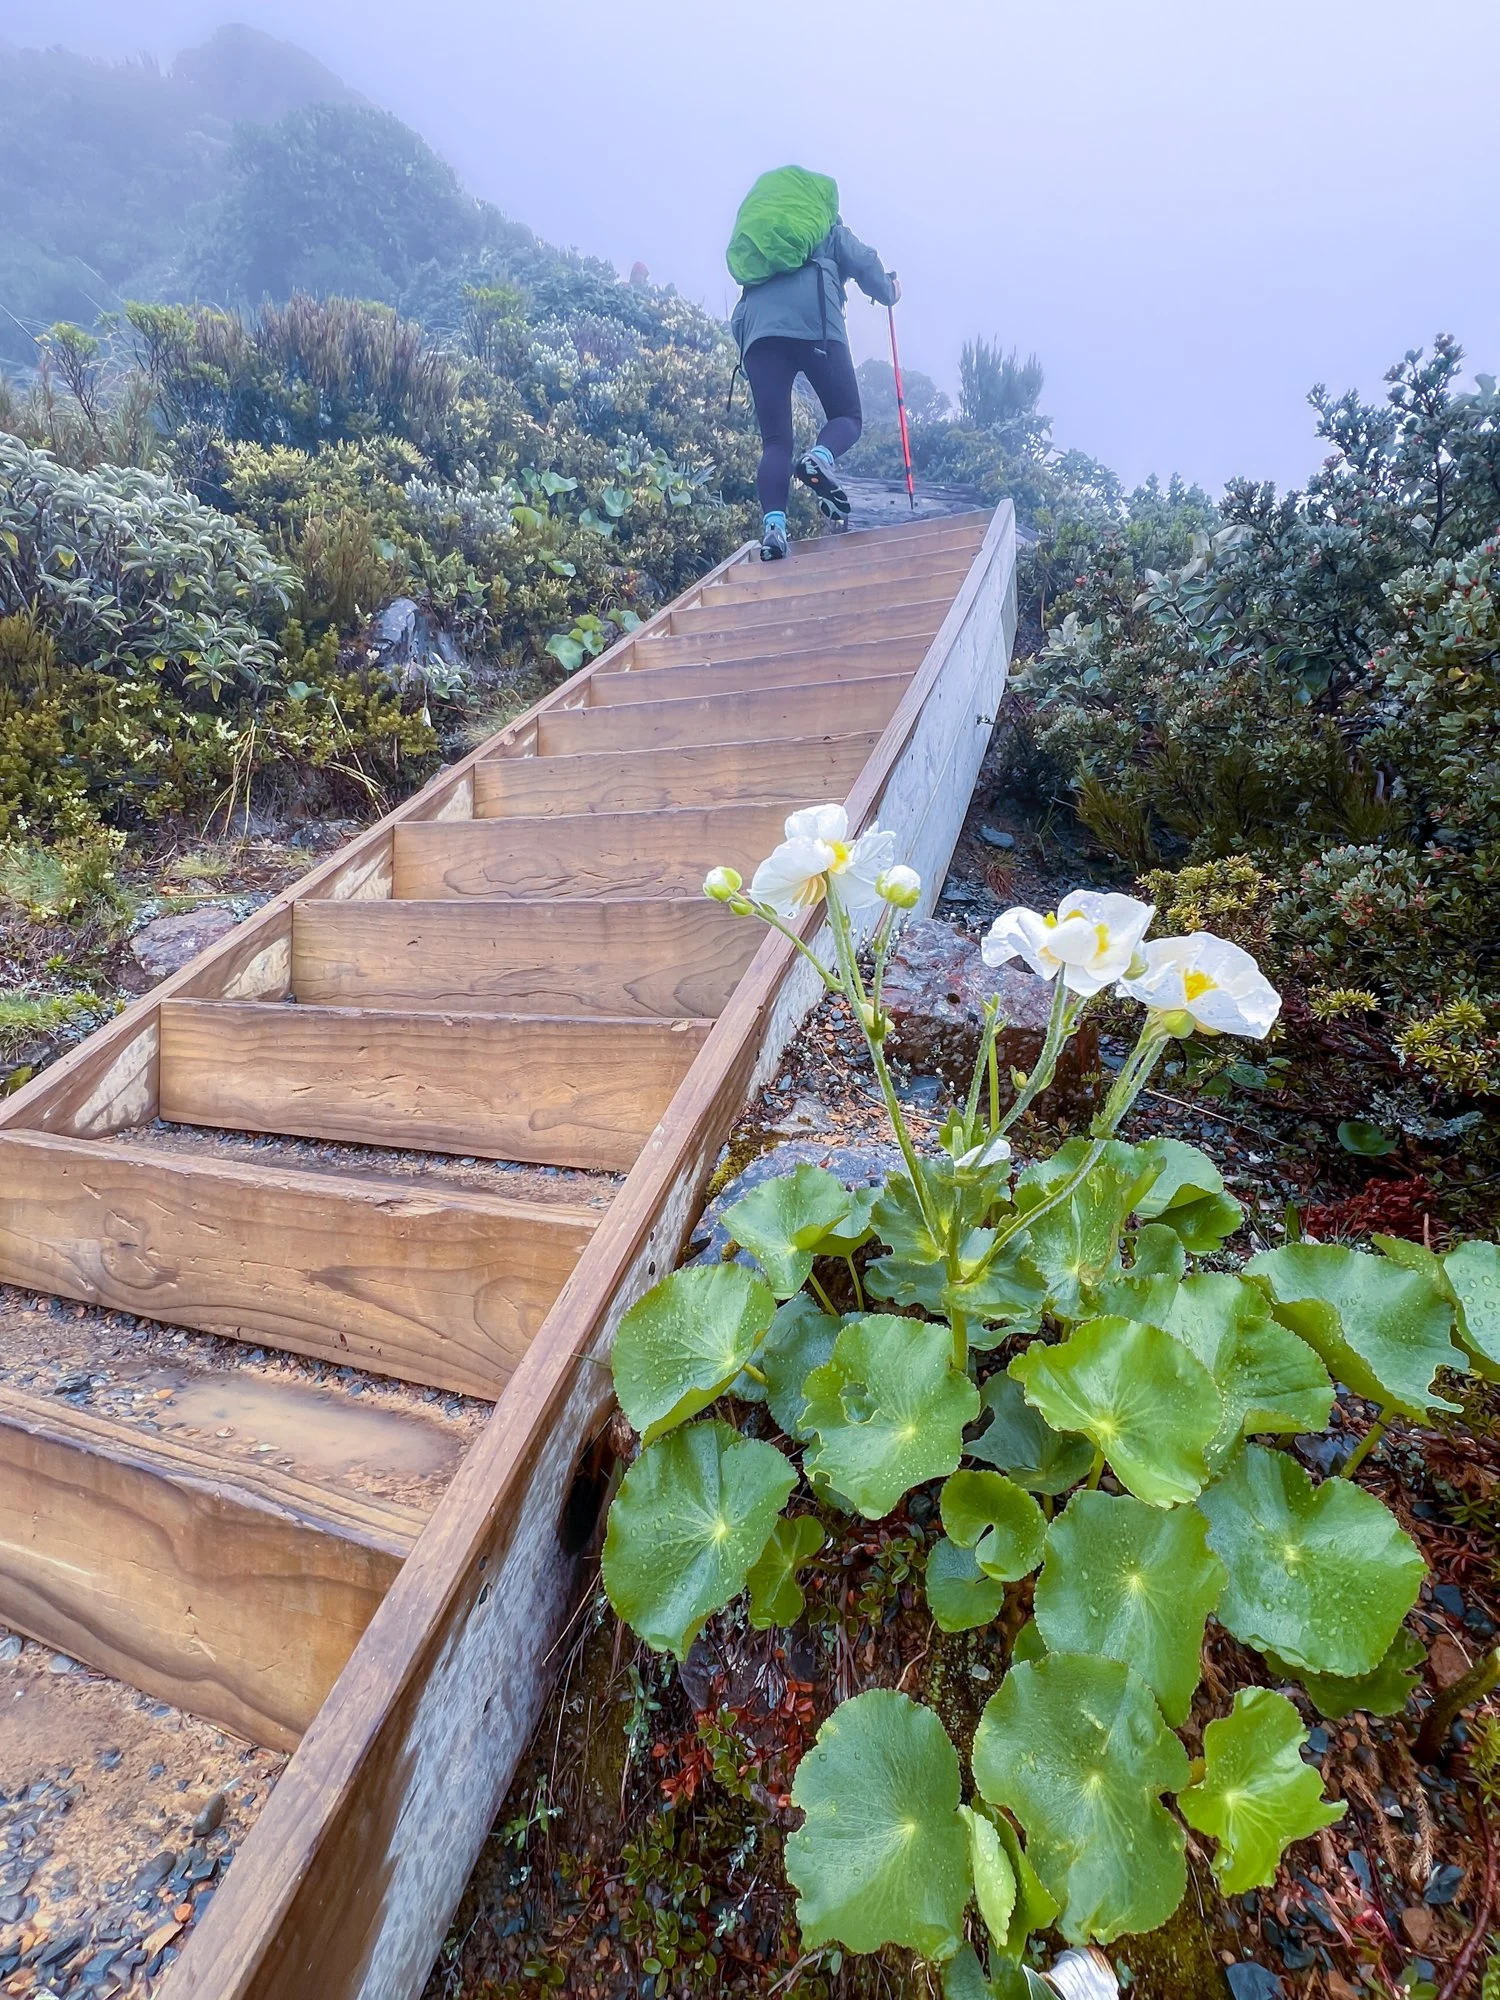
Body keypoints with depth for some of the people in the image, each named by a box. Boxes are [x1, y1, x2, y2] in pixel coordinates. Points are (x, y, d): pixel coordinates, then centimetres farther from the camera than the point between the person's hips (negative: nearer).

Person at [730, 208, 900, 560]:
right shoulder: (832, 233, 29)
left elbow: (737, 322, 27)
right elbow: (865, 263, 15)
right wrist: (889, 293, 31)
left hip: (756, 329, 3)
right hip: (816, 326, -3)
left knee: (775, 441, -2)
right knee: (847, 416, 8)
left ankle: (773, 524, -27)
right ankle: (819, 458, -28)